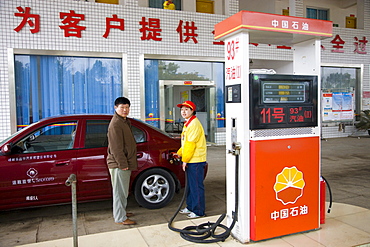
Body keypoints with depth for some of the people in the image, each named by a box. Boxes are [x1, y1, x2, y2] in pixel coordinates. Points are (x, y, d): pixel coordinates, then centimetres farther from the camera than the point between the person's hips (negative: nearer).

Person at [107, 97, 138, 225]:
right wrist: (122, 164, -22)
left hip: (125, 163, 10)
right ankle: (120, 218, 8)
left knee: (123, 191, 20)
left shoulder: (125, 122, 16)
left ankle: (121, 212, 33)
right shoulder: (115, 124, -17)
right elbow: (116, 147, -22)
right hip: (118, 165, -10)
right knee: (120, 191, -1)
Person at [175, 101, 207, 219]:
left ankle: (199, 211, 9)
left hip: (196, 161, -10)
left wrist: (185, 160, -16)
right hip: (190, 160, 10)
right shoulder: (187, 124, 16)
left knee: (196, 186, -2)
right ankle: (190, 207, 31)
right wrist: (179, 153, 16)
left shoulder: (194, 124, -17)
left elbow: (191, 144, -20)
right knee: (190, 185, 18)